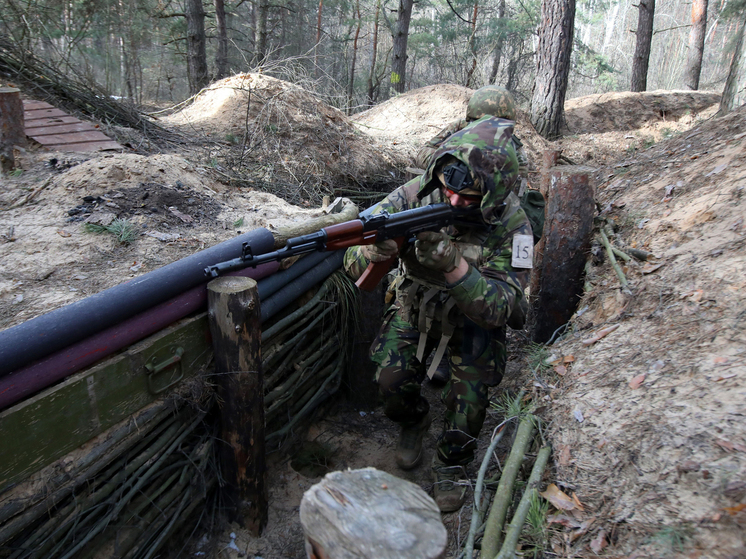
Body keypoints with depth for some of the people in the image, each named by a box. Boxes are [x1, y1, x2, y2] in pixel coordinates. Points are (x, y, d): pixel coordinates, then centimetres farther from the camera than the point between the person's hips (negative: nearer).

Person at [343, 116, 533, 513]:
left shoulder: (510, 223, -26)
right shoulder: (415, 196, -23)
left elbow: (500, 308, -30)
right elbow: (353, 262, -21)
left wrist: (453, 266, -46)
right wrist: (380, 245, -46)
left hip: (472, 318, -1)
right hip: (414, 305, 1)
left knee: (471, 390, -20)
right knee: (391, 379, -17)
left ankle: (451, 462, 11)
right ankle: (414, 422, 20)